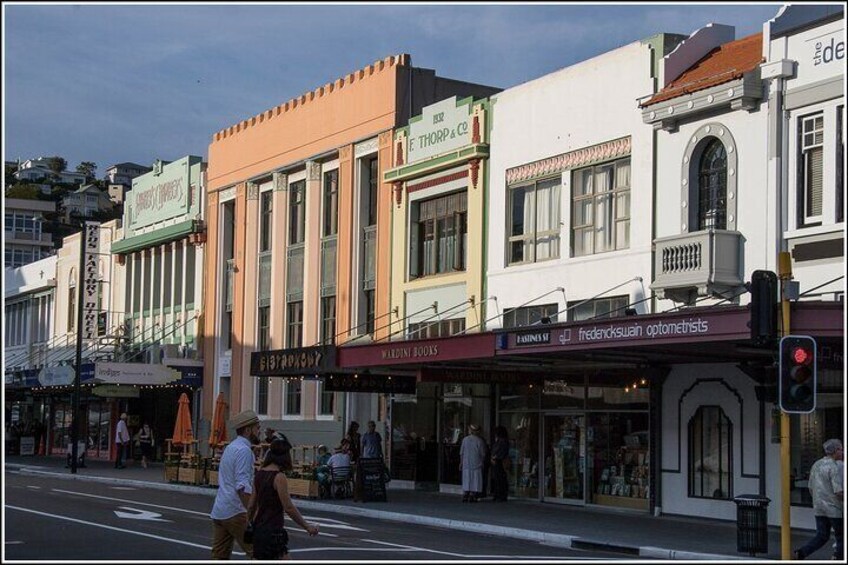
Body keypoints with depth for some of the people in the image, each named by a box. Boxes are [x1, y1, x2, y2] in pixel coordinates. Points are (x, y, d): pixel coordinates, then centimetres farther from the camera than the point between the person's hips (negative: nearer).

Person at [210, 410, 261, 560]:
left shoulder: (230, 448, 17)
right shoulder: (244, 450, -13)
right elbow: (243, 487, -23)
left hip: (218, 512, 9)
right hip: (235, 513, -9)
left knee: (219, 557, 9)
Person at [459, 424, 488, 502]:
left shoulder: (465, 439, 0)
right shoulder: (479, 441, -7)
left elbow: (461, 453, 4)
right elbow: (483, 454, -5)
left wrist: (461, 462, 12)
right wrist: (482, 462, 7)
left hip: (466, 463, 3)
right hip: (476, 463, -3)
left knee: (466, 479, 9)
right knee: (475, 480, 1)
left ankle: (465, 496, 5)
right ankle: (472, 496, -5)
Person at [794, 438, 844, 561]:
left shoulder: (816, 465, 8)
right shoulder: (835, 467, -17)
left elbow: (811, 488, 14)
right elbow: (839, 492, -22)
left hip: (819, 508, 7)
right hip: (835, 509, -7)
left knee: (821, 537, 12)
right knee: (841, 538, 7)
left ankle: (800, 554, -5)